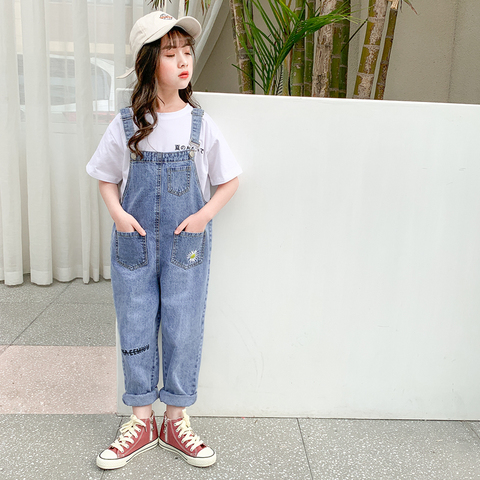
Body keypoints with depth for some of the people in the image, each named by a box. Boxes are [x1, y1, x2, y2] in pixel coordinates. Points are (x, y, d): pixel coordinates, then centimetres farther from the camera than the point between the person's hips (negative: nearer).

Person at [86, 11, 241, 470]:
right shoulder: (125, 126, -1)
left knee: (184, 333, 7)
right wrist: (117, 212, -7)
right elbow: (107, 178, 10)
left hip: (186, 247, 0)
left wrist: (206, 214, -8)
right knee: (135, 333, 9)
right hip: (133, 246, 1)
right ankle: (141, 421, 28)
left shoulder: (201, 124, -1)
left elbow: (229, 180, 6)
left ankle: (176, 422, 26)